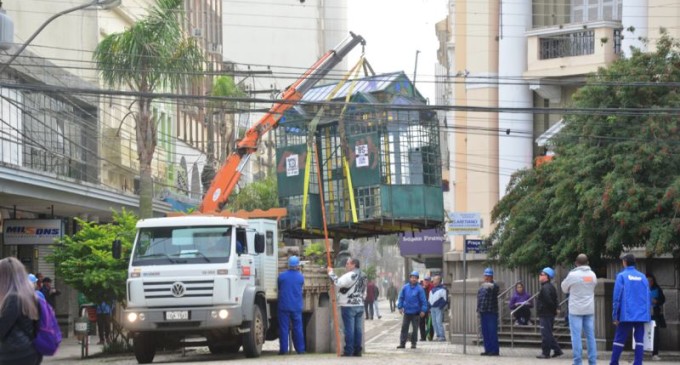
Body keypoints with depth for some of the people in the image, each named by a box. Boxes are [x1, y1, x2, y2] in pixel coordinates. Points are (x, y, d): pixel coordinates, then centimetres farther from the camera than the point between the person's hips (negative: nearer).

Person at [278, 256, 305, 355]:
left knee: (284, 328, 1)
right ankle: (300, 349, 9)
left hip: (284, 306, -2)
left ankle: (283, 349, -1)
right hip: (297, 307, 2)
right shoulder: (301, 277, 0)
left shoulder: (282, 276, -6)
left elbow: (279, 288, 6)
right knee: (298, 328, 8)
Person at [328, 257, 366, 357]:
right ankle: (357, 350, 9)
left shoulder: (350, 275, -14)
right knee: (358, 329, 8)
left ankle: (349, 351, -6)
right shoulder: (363, 276, 14)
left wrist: (331, 273, -10)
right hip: (360, 305, 8)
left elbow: (338, 283, -23)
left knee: (349, 329, -6)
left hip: (348, 306, -8)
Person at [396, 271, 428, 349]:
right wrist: (400, 307, 0)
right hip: (406, 311, 2)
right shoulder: (405, 288, 1)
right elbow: (401, 298, 8)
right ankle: (402, 343, 5)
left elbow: (423, 300, -7)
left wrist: (423, 310, -13)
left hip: (416, 312, -2)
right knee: (404, 328, 2)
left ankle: (413, 343, 16)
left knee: (415, 328, 6)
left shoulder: (419, 289, -7)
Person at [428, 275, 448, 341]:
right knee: (434, 323, 6)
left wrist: (441, 307, -16)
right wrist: (429, 307, 15)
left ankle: (442, 336, -13)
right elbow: (429, 299, 24)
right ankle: (438, 336, 11)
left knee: (439, 322, -14)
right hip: (432, 308, 8)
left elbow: (445, 299, -9)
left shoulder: (442, 289, -4)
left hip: (438, 308, -8)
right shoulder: (432, 289, 19)